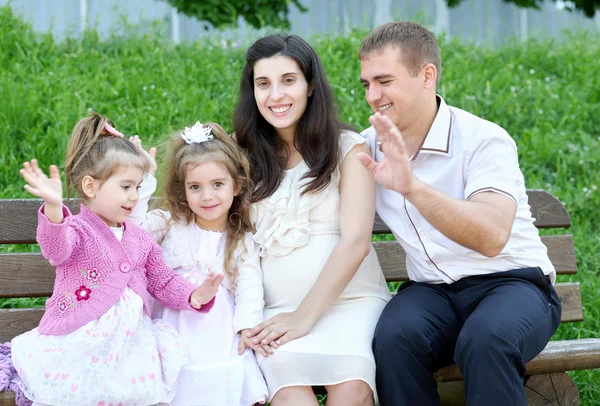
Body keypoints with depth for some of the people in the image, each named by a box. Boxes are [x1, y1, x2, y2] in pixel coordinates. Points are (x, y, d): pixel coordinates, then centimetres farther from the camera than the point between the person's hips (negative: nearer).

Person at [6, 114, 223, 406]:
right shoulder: (77, 229, -6)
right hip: (77, 343, -5)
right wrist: (53, 209, -49)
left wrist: (193, 297, 4)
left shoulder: (140, 239, 14)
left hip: (129, 338, 5)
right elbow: (55, 250, -29)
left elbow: (162, 281, 23)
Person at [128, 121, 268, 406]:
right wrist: (143, 178, -10)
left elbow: (249, 285, -2)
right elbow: (135, 228, -8)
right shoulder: (171, 224, 8)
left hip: (218, 335, 0)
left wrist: (248, 325, -18)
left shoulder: (243, 241, 9)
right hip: (173, 327, 0)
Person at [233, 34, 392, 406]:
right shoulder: (248, 160, 15)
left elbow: (355, 241, -5)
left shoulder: (348, 148, 6)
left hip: (351, 300, -1)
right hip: (278, 311, 2)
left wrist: (305, 316, -14)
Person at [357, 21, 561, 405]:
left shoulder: (484, 140, -13)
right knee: (393, 339, -31)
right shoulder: (371, 146, 5)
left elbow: (491, 237, -30)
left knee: (485, 341, -38)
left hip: (511, 282, -4)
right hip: (431, 291, 4)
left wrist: (411, 187, -42)